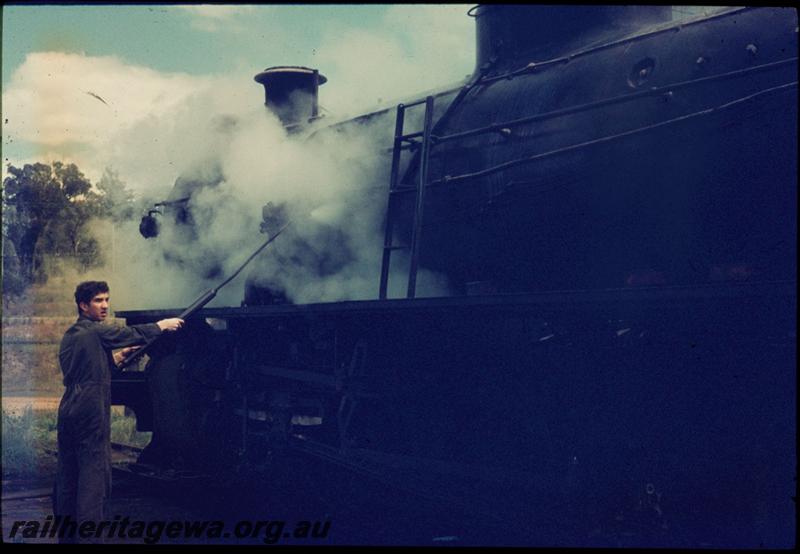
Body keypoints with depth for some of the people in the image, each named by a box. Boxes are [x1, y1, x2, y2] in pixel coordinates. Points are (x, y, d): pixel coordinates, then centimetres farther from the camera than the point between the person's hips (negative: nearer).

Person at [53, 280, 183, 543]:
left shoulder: (70, 335, 17)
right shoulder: (95, 331, -8)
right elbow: (130, 334, -3)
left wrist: (115, 358, 20)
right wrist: (161, 325, 10)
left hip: (68, 411, 9)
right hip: (91, 413, -9)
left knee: (67, 479, 12)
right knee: (93, 478, -8)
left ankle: (66, 535, 19)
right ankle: (89, 535, -10)